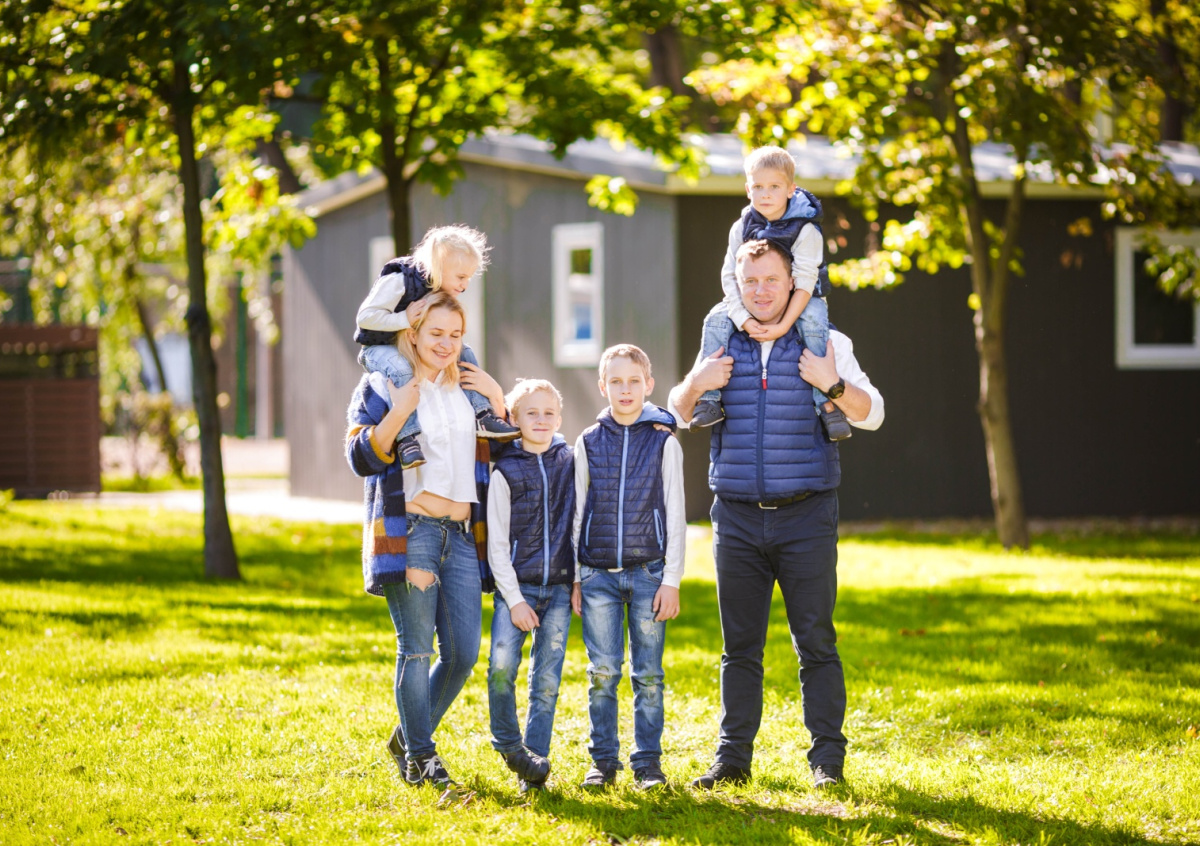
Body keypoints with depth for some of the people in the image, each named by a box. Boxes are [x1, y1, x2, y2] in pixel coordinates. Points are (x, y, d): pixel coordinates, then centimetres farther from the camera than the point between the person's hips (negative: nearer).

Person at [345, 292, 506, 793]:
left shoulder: (468, 390, 18)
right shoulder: (382, 386, 2)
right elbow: (361, 459, -7)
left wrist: (498, 402, 8)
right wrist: (397, 413, -19)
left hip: (461, 533, 5)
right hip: (409, 531, -5)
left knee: (463, 652, 2)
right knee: (416, 649, -4)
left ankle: (409, 738, 21)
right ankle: (418, 754, 8)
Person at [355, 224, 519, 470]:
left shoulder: (441, 290, 1)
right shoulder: (397, 282, -24)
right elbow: (365, 317, -27)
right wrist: (405, 319, -29)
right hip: (379, 348, -8)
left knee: (465, 353, -2)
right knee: (400, 371, -39)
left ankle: (482, 416, -7)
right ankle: (407, 437, -42)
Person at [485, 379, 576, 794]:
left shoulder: (570, 462, 8)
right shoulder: (505, 471, 0)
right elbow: (497, 544, -2)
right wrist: (514, 599, -8)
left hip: (558, 588, 2)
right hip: (515, 585, -2)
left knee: (547, 680, 1)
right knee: (501, 666, -18)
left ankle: (535, 760, 8)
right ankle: (507, 742, 3)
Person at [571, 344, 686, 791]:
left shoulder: (664, 441, 2)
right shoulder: (589, 442, 7)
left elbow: (675, 515, 2)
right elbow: (577, 513, 11)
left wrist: (672, 580, -3)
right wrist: (573, 579, 7)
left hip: (648, 573, -1)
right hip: (598, 574, 1)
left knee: (648, 674, 1)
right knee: (602, 672, 1)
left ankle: (648, 762, 8)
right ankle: (603, 761, 9)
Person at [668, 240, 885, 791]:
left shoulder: (826, 344, 4)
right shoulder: (721, 346, 12)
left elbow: (871, 414, 0)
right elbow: (678, 415, 19)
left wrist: (833, 384, -18)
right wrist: (697, 384, -2)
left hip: (805, 517, -2)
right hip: (737, 517, 2)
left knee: (816, 642, -2)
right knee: (739, 645, 5)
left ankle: (827, 759, 4)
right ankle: (733, 757, 10)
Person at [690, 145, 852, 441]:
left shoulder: (805, 229, -16)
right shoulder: (742, 228, -5)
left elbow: (805, 283, -20)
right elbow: (730, 276, -8)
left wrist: (784, 325, -30)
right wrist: (743, 318, -23)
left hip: (799, 300, -3)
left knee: (813, 321, -35)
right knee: (716, 319, -21)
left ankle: (826, 402, -33)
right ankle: (708, 398, -18)